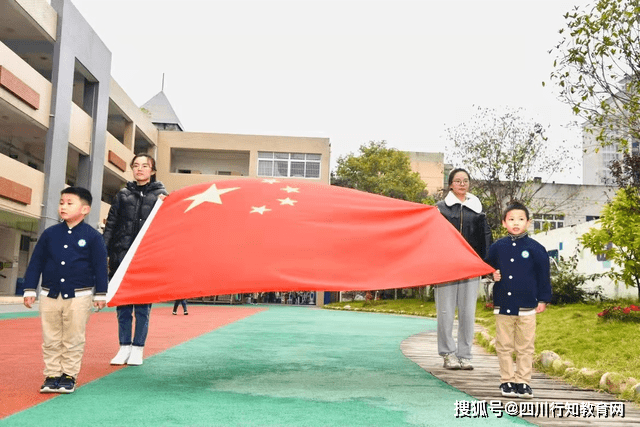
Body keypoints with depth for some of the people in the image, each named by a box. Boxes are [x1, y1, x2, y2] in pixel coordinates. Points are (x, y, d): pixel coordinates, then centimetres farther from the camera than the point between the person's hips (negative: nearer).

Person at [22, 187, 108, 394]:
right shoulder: (49, 234, 4)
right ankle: (52, 375, 20)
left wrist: (100, 294, -4)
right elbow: (36, 262, 8)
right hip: (50, 295, 3)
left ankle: (69, 376, 16)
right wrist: (29, 290, 5)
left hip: (79, 296, -3)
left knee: (74, 340, 5)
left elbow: (100, 266, -2)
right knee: (50, 340, 9)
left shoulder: (92, 236, -4)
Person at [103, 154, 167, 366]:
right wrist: (103, 251, 0)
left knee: (143, 306, 2)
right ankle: (124, 347, 15)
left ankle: (138, 349, 11)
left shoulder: (160, 195, 7)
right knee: (123, 304, 5)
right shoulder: (123, 195, 13)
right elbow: (111, 225, 10)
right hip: (123, 256, 2)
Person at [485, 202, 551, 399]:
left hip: (527, 307, -2)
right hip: (503, 305, 2)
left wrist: (543, 299, 3)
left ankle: (522, 382, 15)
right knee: (504, 346, 8)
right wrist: (493, 274, -2)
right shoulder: (497, 247, 4)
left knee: (525, 347, 5)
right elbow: (487, 266, 19)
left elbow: (544, 275, 4)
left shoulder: (536, 248, -1)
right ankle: (506, 381, 18)